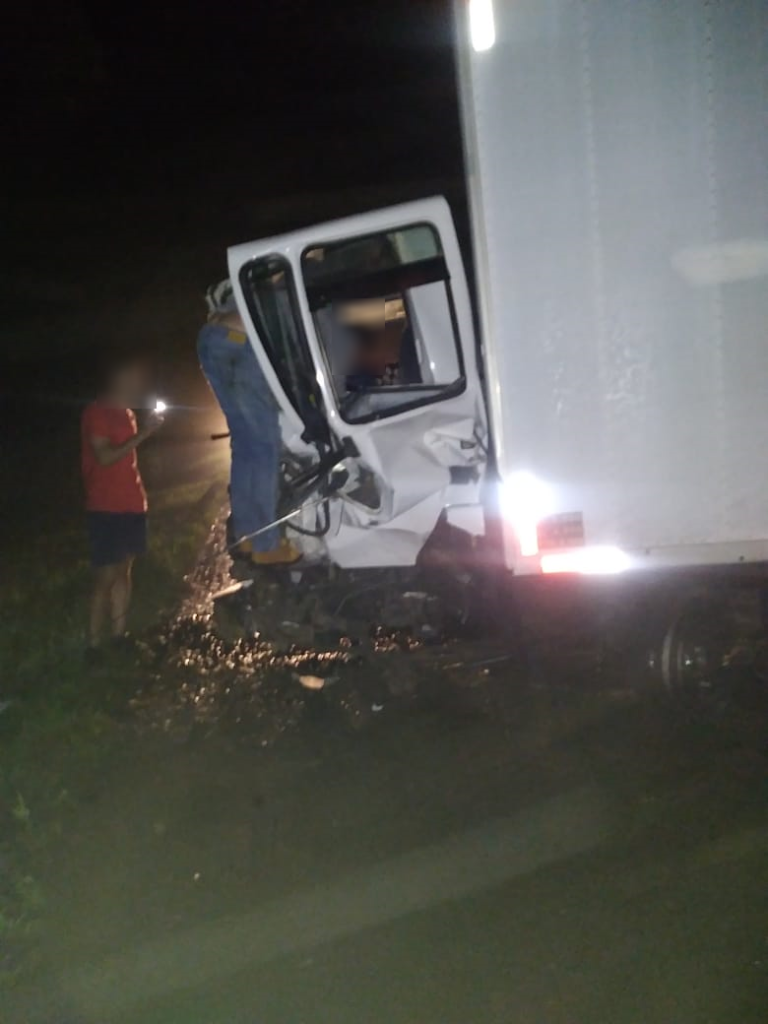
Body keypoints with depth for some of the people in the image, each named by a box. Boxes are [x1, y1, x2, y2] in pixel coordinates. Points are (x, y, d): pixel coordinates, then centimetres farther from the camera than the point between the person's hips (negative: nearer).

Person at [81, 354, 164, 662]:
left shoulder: (125, 413, 14)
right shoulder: (97, 413, -12)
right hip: (106, 509, -8)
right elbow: (105, 457, -22)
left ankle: (119, 634, 17)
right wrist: (142, 433, -22)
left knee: (123, 571, 11)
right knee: (106, 577, -8)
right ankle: (94, 645, -3)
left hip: (131, 505, 8)